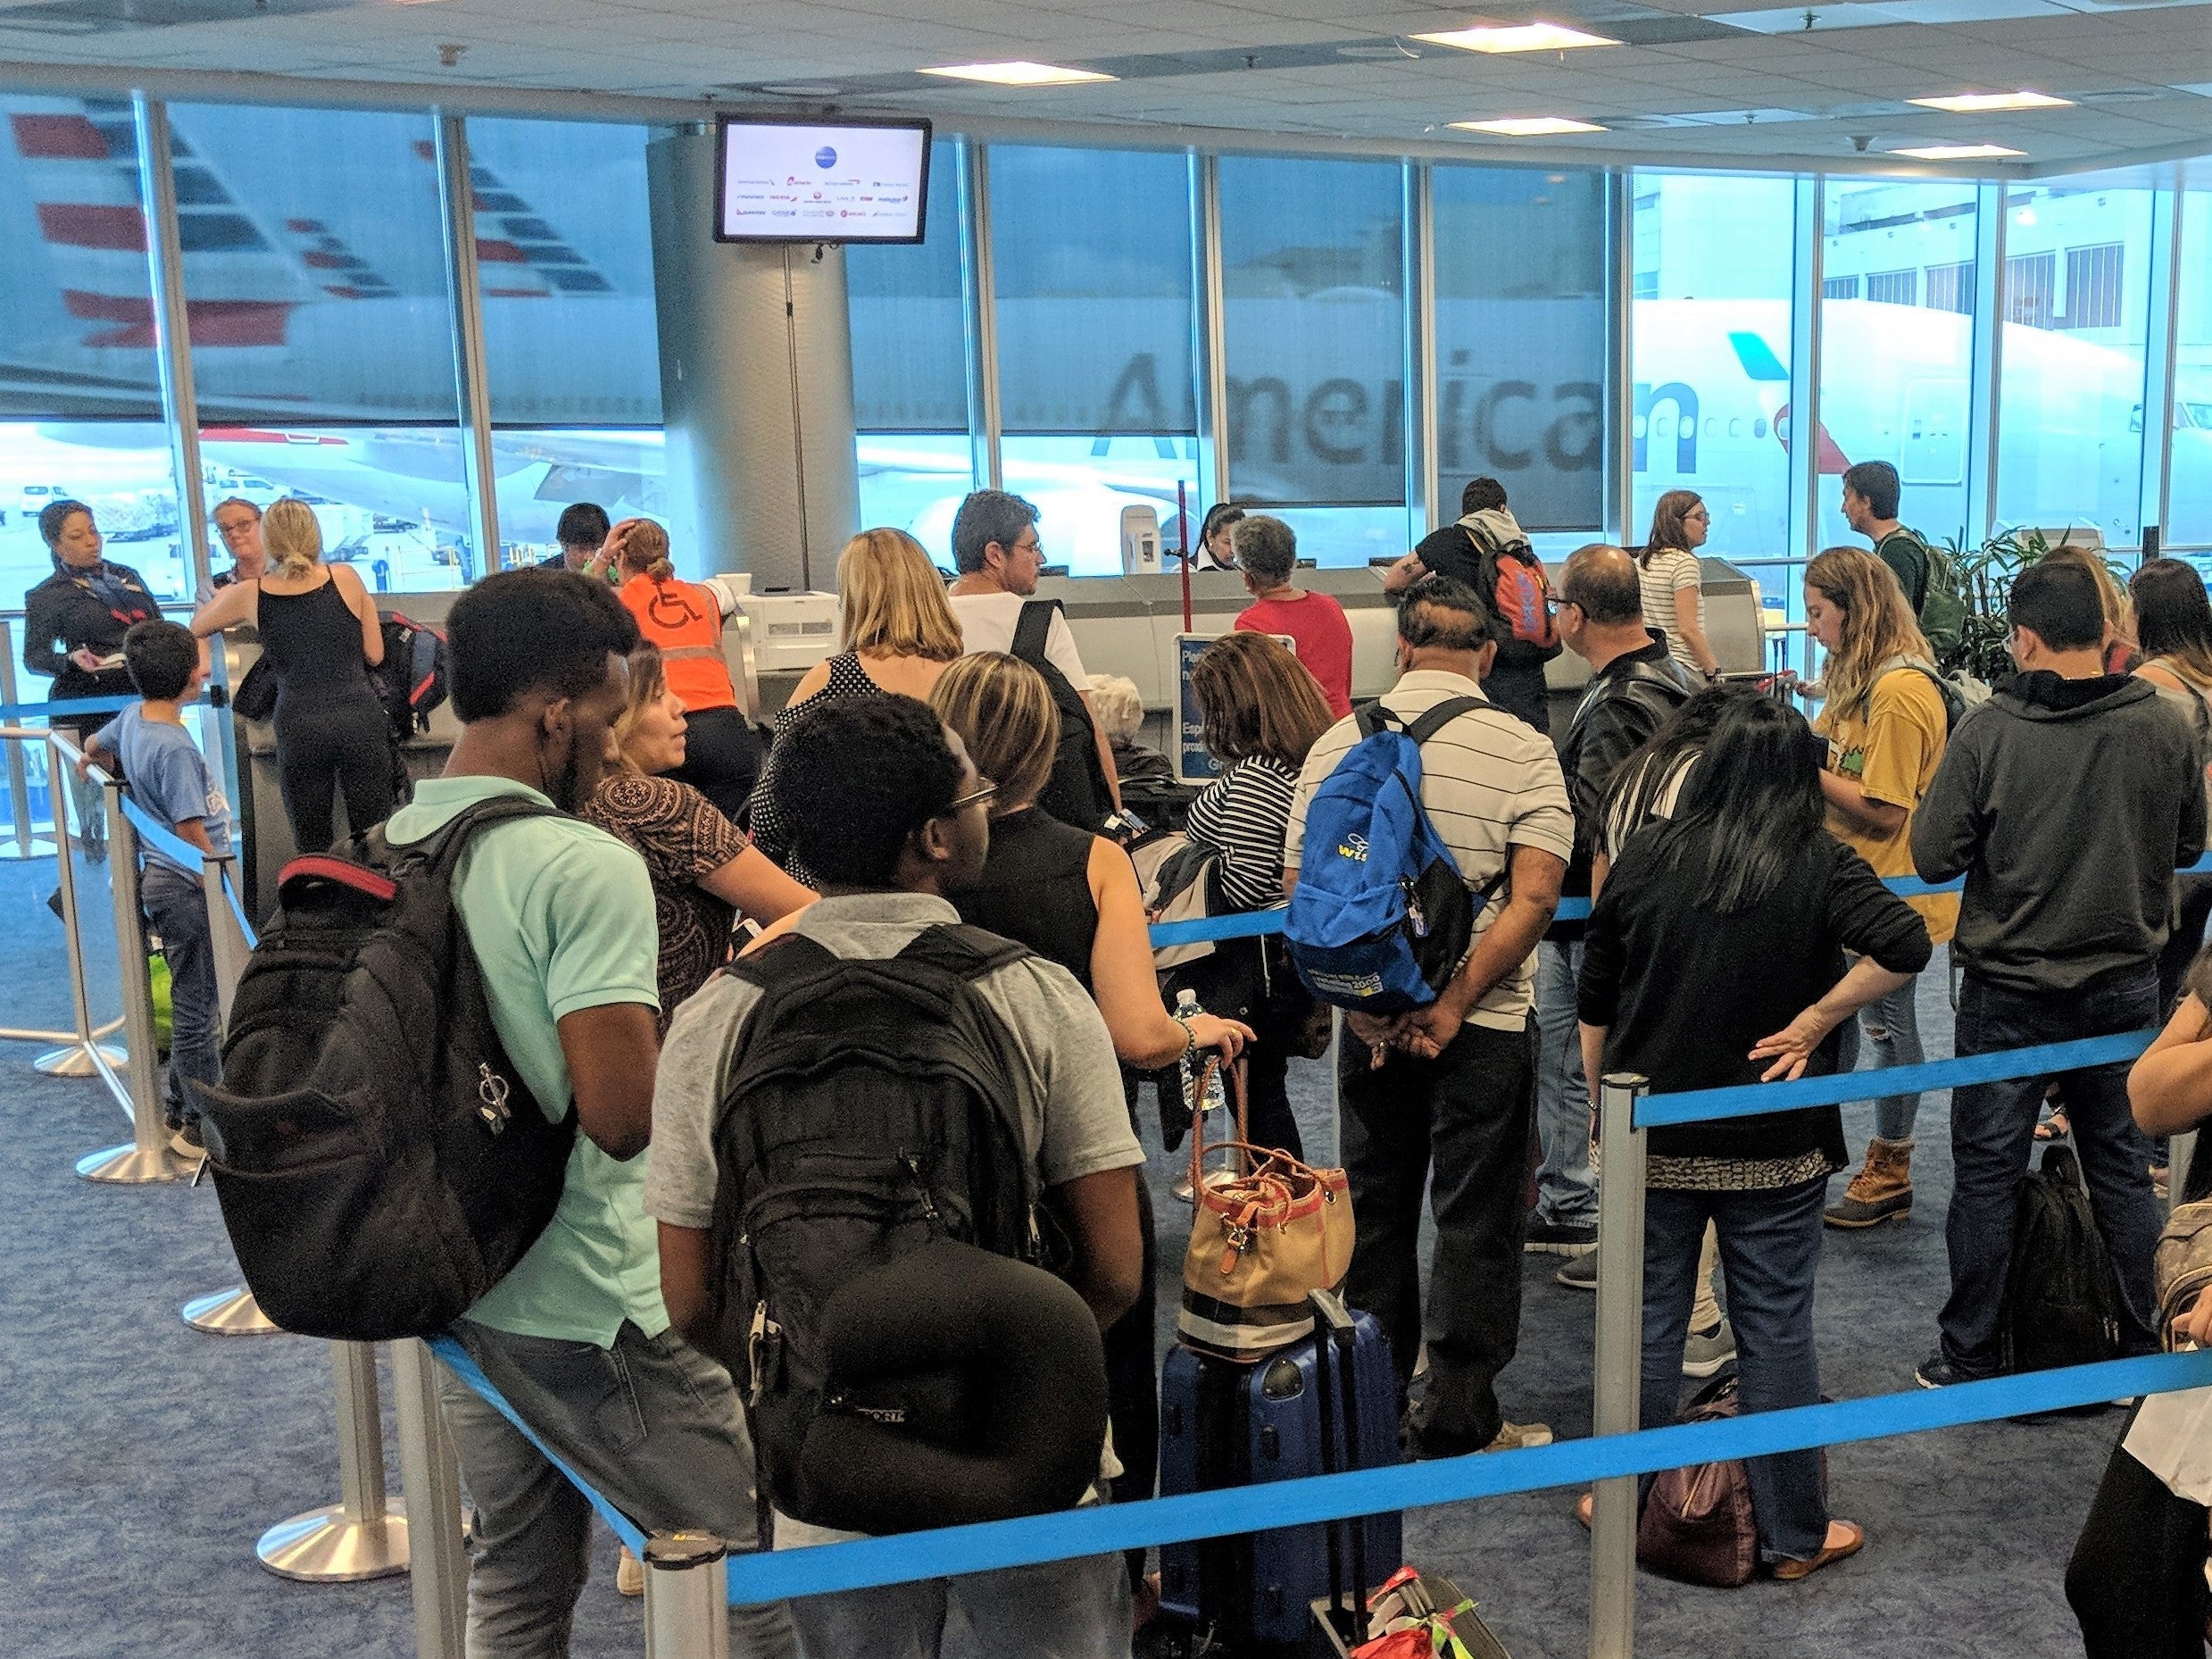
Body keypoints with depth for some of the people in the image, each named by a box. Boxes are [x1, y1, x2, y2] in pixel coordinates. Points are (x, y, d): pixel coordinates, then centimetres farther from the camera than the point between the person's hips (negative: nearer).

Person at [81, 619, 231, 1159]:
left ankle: (180, 1106, 32)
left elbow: (93, 748, 26)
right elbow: (193, 836, -23)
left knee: (192, 1004, 20)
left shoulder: (132, 717, 3)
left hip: (164, 877, 9)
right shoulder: (174, 748, -24)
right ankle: (201, 1128, 10)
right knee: (199, 1008, 1)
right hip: (189, 888, -9)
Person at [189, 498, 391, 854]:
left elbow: (196, 628, 26)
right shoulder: (345, 578, 4)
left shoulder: (250, 594, 6)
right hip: (360, 720, 0)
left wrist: (220, 596, 44)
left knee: (312, 849, 9)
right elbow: (374, 655, 8)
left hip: (299, 728, 0)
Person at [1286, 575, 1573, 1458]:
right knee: (1475, 1220, 7)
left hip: (1369, 1018, 3)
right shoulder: (1523, 751, -8)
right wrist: (1452, 1008, -14)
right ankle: (1457, 1423, 14)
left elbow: (1300, 887, -4)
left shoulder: (1338, 744, -1)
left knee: (1375, 1210, 16)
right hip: (1486, 1023, -3)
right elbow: (1535, 895, -16)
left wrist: (1360, 1003, -4)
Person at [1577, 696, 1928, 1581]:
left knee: (1648, 1324, 12)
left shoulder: (1646, 855, -2)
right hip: (1774, 1144, -1)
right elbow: (1905, 944, -23)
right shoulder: (1820, 863, -8)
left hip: (1654, 1138, 1)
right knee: (1776, 1331, 10)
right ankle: (1794, 1534, 21)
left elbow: (1593, 1001, 3)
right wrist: (1812, 1022, -12)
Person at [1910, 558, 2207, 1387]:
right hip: (2125, 985, 3)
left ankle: (1971, 1359, 17)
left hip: (2009, 990, -3)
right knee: (2124, 1170, 16)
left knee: (1985, 1176, 8)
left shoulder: (1987, 732, -17)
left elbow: (1932, 857, -13)